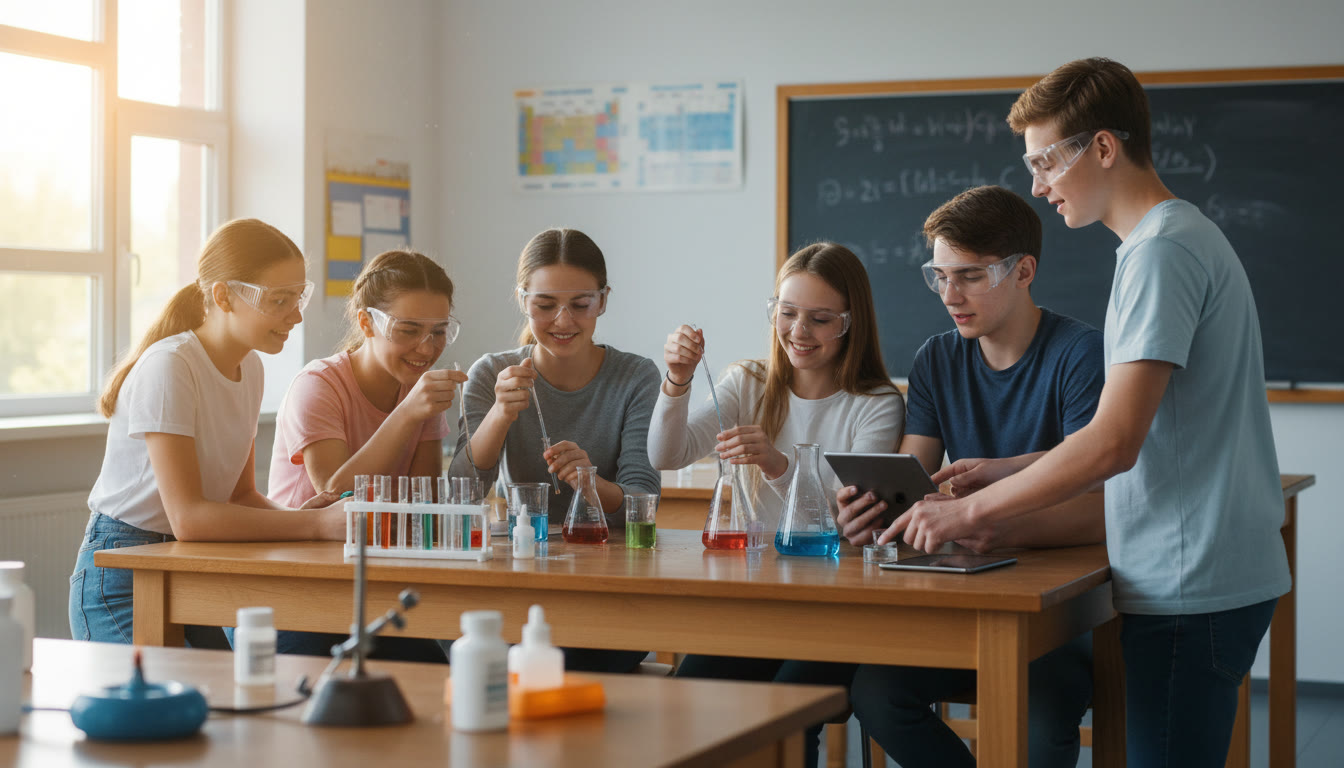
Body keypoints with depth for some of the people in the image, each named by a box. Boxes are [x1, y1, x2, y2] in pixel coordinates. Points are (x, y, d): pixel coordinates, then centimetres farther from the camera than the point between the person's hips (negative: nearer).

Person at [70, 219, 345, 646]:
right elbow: (188, 517, -27)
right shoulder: (169, 367, -20)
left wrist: (297, 513, -11)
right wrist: (318, 523, -29)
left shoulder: (249, 368, 6)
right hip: (121, 580, -7)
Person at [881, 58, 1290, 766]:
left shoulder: (1162, 251, -15)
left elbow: (1113, 444, -21)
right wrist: (1009, 471, 15)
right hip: (1214, 578, 10)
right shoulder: (1182, 237, 18)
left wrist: (970, 511, -14)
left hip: (1190, 587, -10)